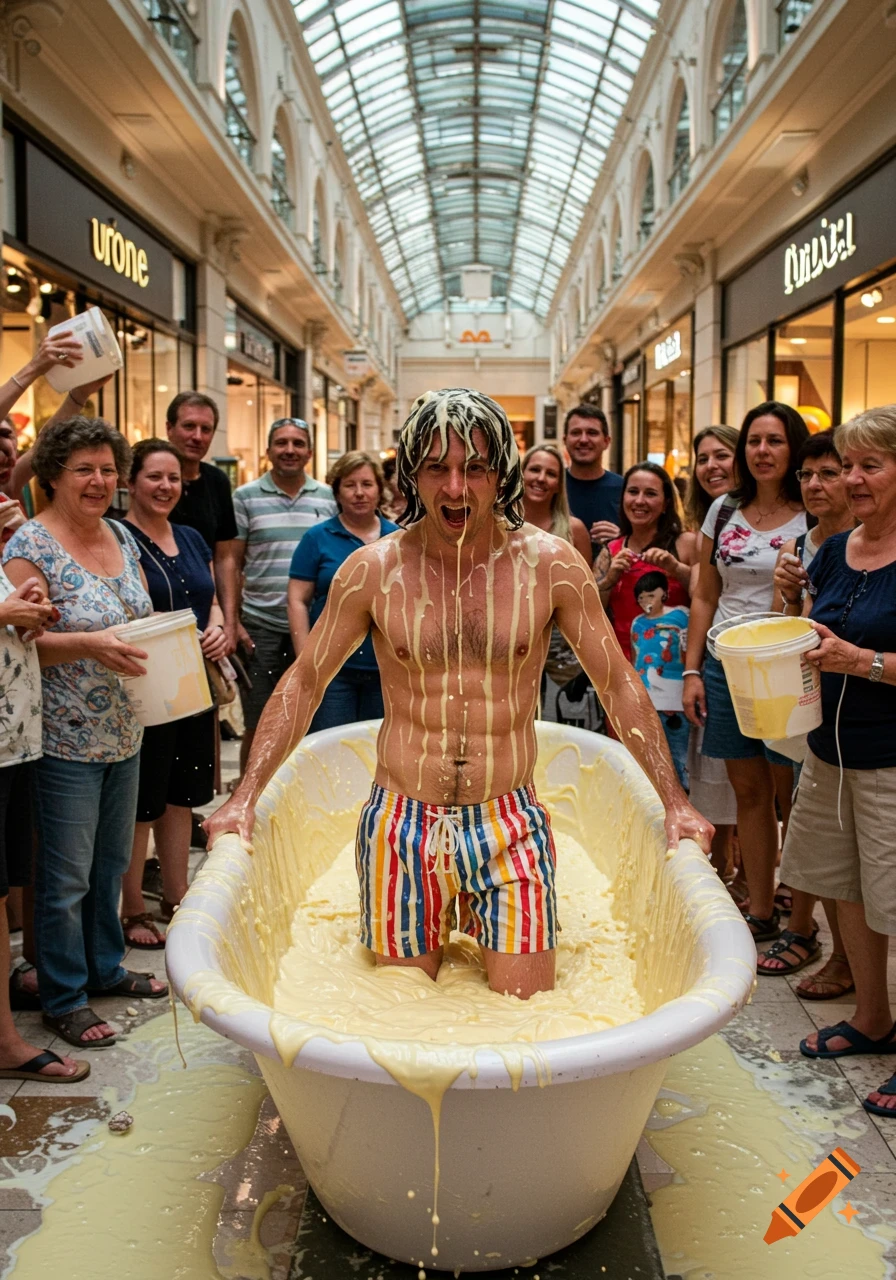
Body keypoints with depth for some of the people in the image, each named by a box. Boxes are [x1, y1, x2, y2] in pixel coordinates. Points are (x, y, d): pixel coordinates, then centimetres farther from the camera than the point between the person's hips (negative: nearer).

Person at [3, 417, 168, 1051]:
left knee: (113, 861, 19)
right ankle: (63, 998, 21)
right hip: (65, 739, -7)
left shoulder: (122, 536, 9)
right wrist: (90, 646, -28)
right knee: (67, 875, 4)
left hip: (124, 732, 7)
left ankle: (106, 968, 37)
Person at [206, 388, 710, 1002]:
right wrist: (245, 797, -3)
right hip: (401, 823, 1)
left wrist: (675, 801, -2)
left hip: (510, 823, 0)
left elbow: (619, 685, 2)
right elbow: (304, 683, 4)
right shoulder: (374, 570, -4)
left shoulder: (550, 564, -5)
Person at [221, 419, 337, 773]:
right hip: (261, 627, -2)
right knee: (258, 727, 4)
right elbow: (232, 561, 2)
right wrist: (231, 621, -6)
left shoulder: (328, 498, 9)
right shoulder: (246, 497, 3)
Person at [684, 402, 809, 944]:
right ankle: (760, 913, 23)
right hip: (725, 665, 4)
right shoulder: (725, 510, 9)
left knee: (792, 798, 2)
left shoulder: (814, 518, -3)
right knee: (749, 793, 11)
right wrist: (692, 670, 7)